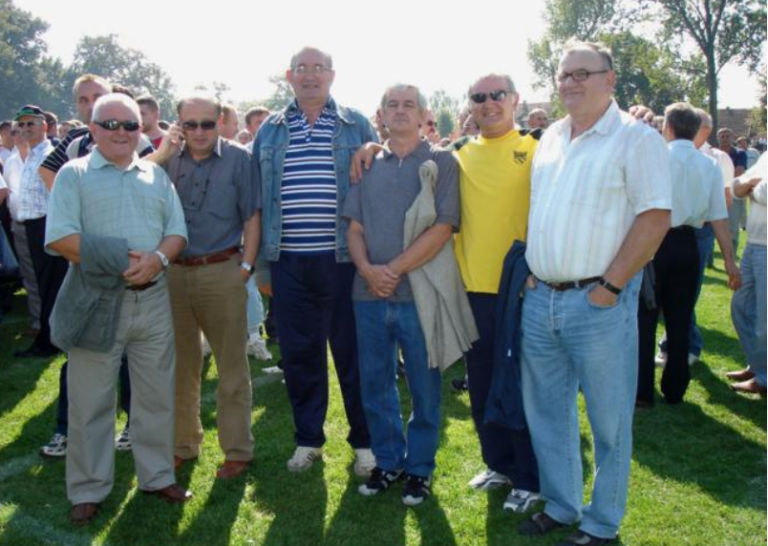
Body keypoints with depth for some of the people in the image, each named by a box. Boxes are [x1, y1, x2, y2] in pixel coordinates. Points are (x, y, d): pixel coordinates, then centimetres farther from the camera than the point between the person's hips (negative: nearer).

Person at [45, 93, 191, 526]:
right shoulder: (74, 174, 1)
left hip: (153, 299, 3)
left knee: (157, 394, 11)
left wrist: (158, 258, -15)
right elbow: (58, 237, -11)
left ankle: (158, 475, 27)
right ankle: (88, 490, 20)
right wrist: (120, 263, -18)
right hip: (96, 301, -3)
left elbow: (178, 231, 7)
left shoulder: (156, 175, 12)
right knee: (91, 401, 6)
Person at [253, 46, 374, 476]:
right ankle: (308, 439, 25)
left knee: (353, 351, 5)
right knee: (299, 354, 10)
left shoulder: (357, 126, 5)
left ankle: (365, 441, 19)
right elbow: (257, 197, 13)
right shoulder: (269, 131, 11)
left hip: (341, 258, -2)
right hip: (288, 261, 3)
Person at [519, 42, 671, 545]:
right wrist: (531, 272, 11)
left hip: (598, 302, -6)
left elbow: (655, 218, -13)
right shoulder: (551, 138, 13)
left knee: (609, 419, 6)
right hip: (540, 299, 7)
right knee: (546, 411, 16)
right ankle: (559, 505, 33)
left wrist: (610, 286, -15)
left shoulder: (636, 138, -7)